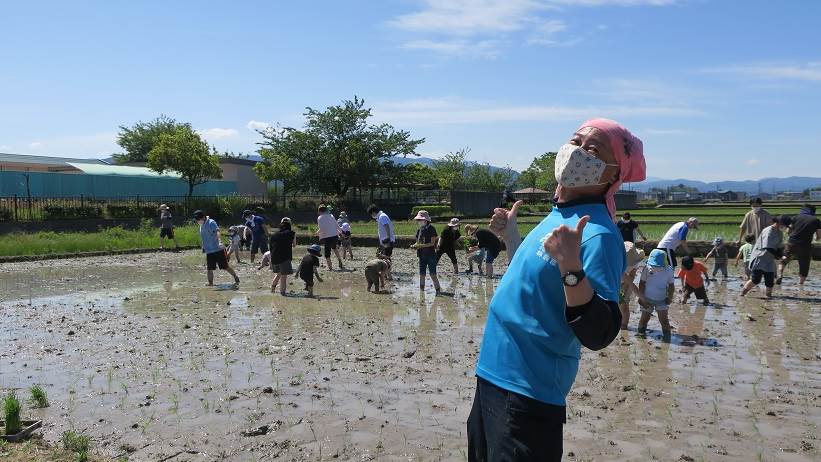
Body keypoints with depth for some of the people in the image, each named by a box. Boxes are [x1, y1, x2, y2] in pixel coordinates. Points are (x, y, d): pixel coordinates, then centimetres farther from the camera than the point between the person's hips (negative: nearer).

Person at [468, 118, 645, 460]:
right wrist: (509, 235, 13)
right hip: (492, 375, 9)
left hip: (528, 393, -9)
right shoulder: (556, 217, 8)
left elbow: (598, 335, -27)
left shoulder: (598, 233, -19)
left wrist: (571, 267, -39)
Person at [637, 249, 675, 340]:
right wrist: (642, 298, -8)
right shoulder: (647, 269, -14)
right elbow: (642, 284, -6)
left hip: (662, 299, 0)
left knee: (663, 318, -8)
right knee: (645, 318, 9)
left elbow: (671, 285, 2)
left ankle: (667, 335, 6)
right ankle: (641, 332, 31)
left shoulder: (668, 270, -11)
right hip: (647, 299, 0)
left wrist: (670, 297, -10)